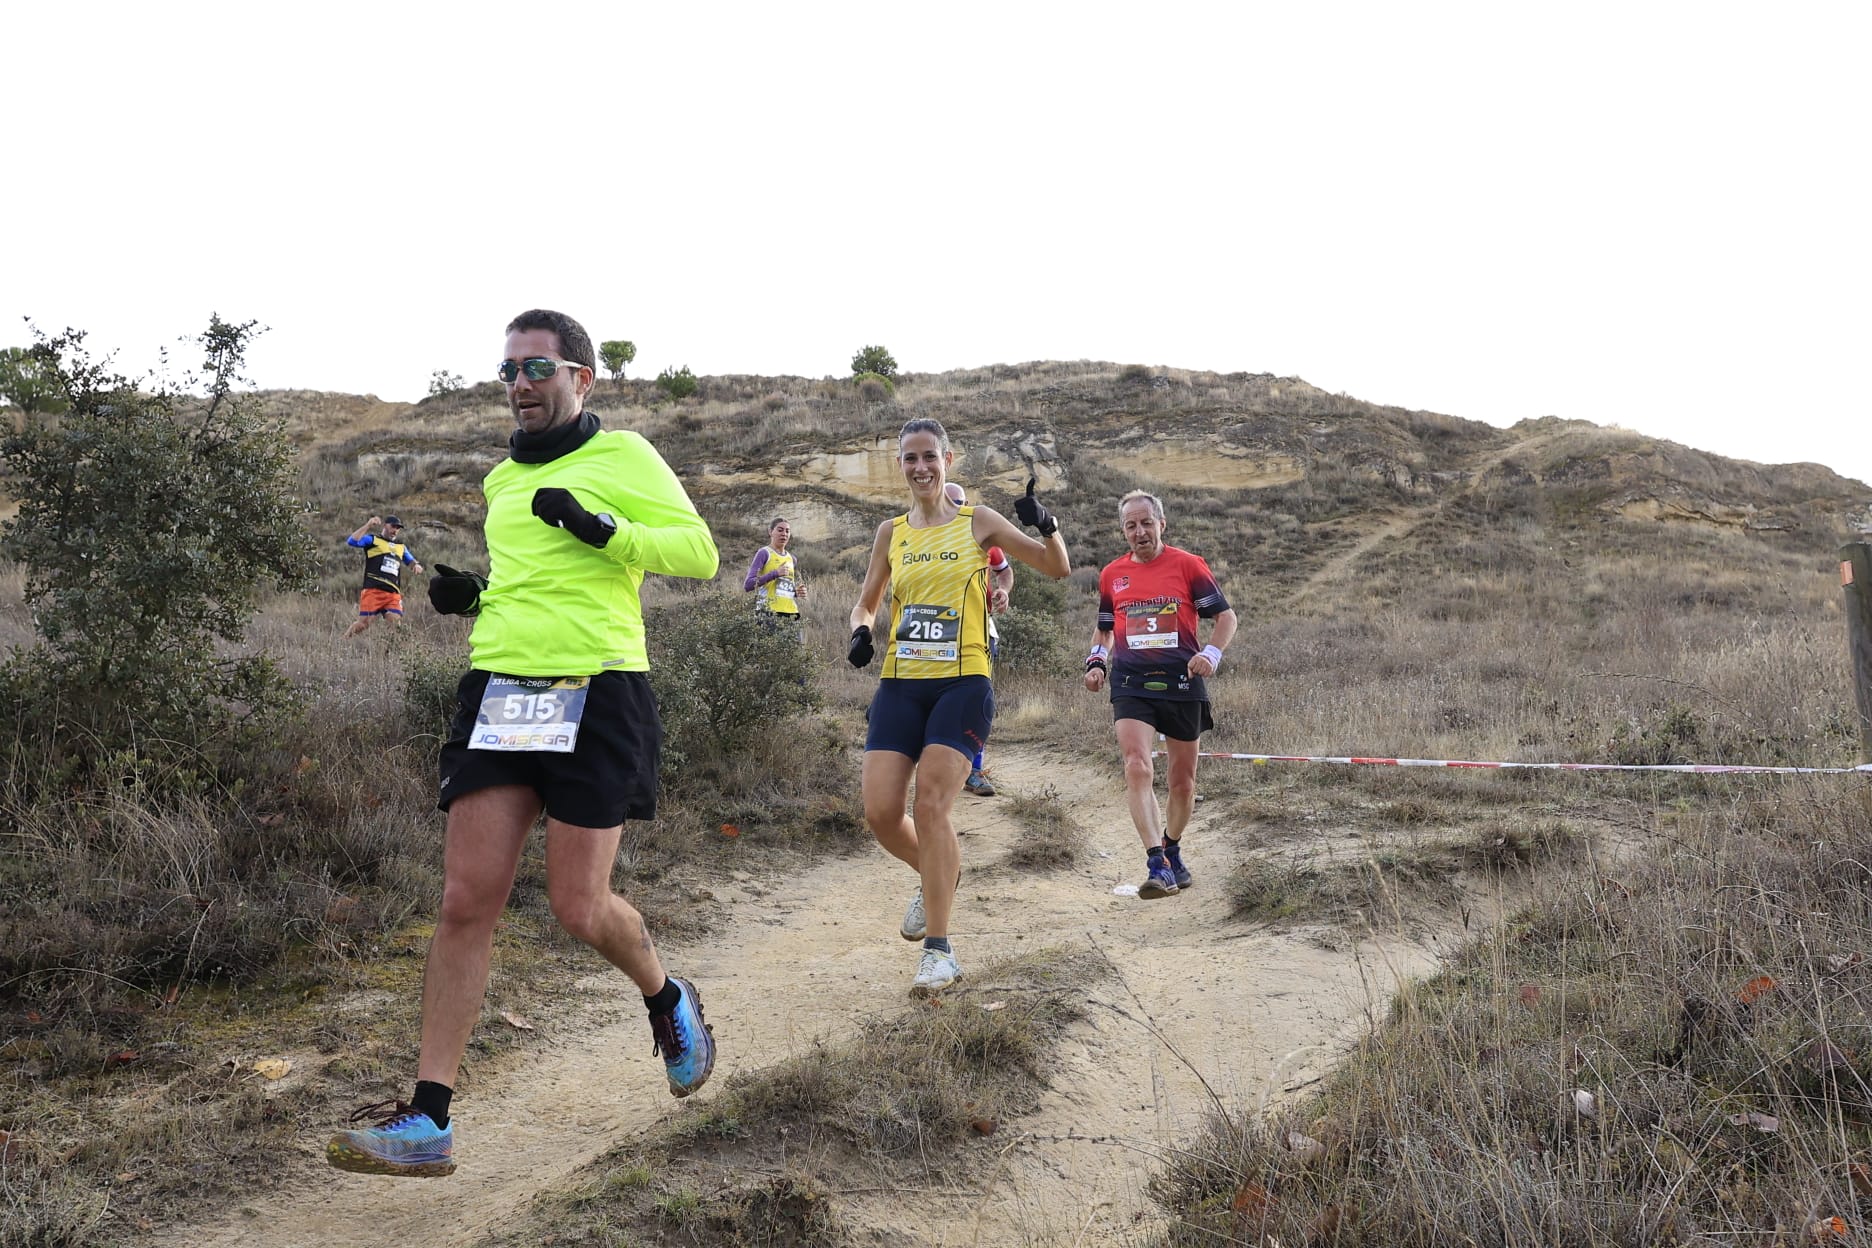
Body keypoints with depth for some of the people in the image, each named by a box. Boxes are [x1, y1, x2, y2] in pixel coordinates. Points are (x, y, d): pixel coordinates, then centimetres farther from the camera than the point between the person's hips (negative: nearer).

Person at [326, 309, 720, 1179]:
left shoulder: (622, 456, 1)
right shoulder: (502, 479, 21)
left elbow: (698, 551, -8)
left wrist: (600, 527, -20)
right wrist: (468, 593, 13)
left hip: (595, 691, -6)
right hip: (499, 686, 6)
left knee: (579, 909, -3)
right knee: (465, 900, -2)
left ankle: (667, 1000, 31)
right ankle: (428, 1123, 3)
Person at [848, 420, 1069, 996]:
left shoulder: (978, 522, 3)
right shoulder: (892, 532, 12)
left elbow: (1058, 568, 6)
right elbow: (866, 602, 22)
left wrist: (1046, 525, -14)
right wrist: (861, 632, 0)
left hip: (962, 683, -4)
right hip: (900, 684, 4)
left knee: (930, 806, -15)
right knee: (880, 812, -5)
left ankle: (940, 951, -5)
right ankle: (938, 877, 28)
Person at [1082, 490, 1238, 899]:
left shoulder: (1188, 565, 2)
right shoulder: (1111, 574, 11)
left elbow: (1225, 616, 4)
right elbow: (1104, 628, 25)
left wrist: (1211, 654, -13)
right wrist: (1097, 661, 6)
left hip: (1181, 683, -1)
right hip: (1130, 685, 1)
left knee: (1183, 782, 8)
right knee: (1137, 767, -21)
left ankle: (1172, 850, 34)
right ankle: (1156, 865, -24)